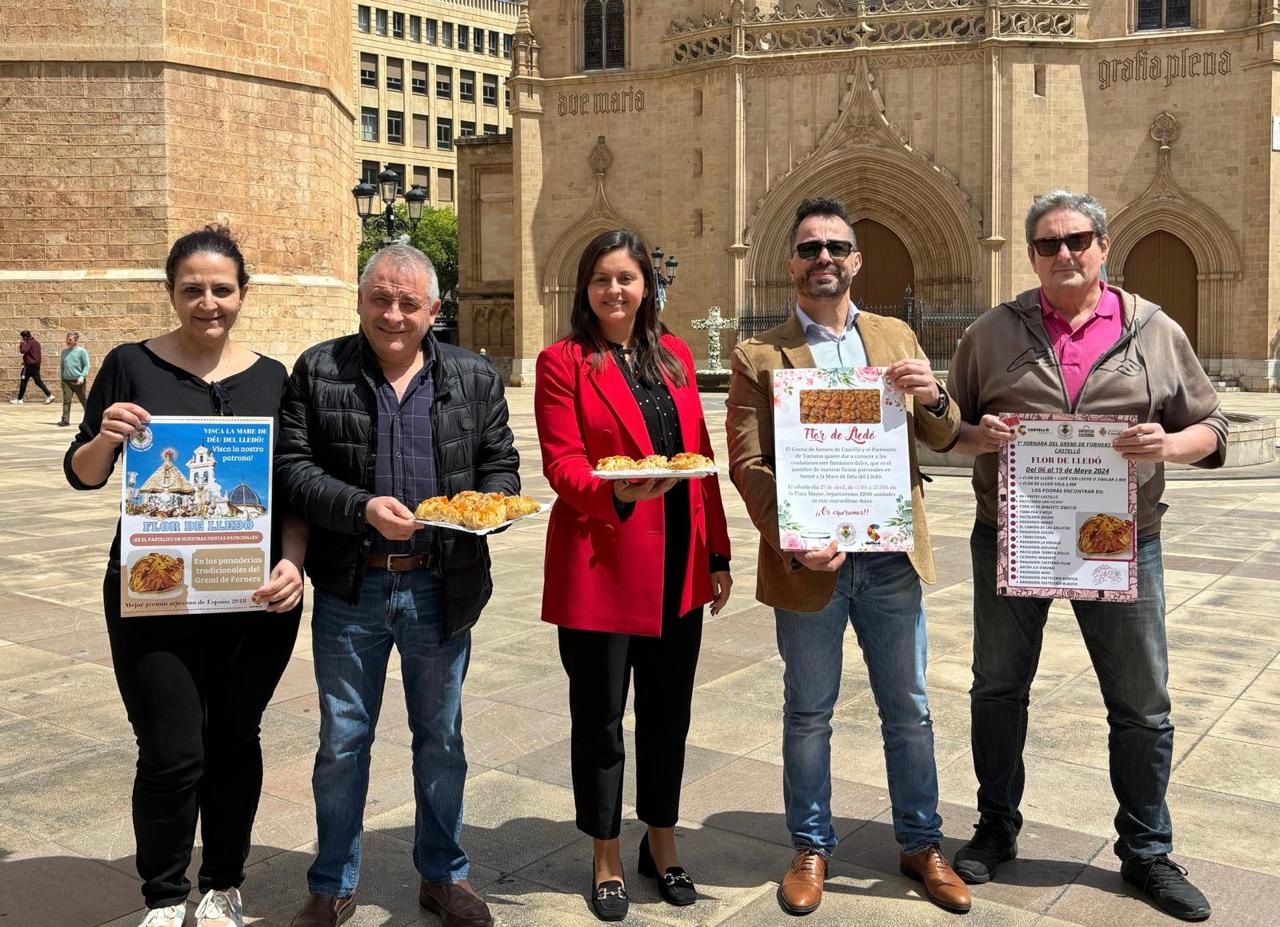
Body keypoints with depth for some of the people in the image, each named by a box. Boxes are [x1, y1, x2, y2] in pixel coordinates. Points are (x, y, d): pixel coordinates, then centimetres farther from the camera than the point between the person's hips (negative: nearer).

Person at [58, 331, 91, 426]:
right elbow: (62, 365, 18)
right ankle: (65, 420, -8)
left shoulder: (81, 351, -5)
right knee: (66, 400, -6)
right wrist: (61, 377, 14)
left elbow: (86, 365, -6)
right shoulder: (64, 351, 10)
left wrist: (82, 376, -18)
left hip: (78, 381, -4)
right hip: (66, 380, 4)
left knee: (84, 400, 7)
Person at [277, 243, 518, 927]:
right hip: (350, 592, -1)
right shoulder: (318, 371, -1)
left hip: (442, 590, 1)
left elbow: (501, 465, 8)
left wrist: (487, 502, -14)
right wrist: (363, 507, -21)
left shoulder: (475, 379, 4)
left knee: (441, 739, 15)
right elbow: (293, 467, -6)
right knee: (342, 742, 11)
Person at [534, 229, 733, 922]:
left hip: (677, 567, 5)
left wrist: (717, 554, 10)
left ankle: (661, 842, 34)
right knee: (599, 718, 7)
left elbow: (701, 458, 12)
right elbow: (561, 464, -11)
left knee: (668, 712, 14)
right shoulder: (564, 362, -3)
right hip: (600, 568, -4)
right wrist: (615, 492, -31)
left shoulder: (674, 355, 11)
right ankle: (606, 859, 26)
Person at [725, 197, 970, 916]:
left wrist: (934, 398, -14)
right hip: (809, 561, -2)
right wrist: (792, 542, -20)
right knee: (808, 715, 12)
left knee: (910, 710, 13)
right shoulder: (760, 355, -1)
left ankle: (922, 844, 31)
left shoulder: (897, 338, 8)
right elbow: (748, 463, -7)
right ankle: (812, 848, 29)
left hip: (891, 557, 3)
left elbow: (941, 439, 9)